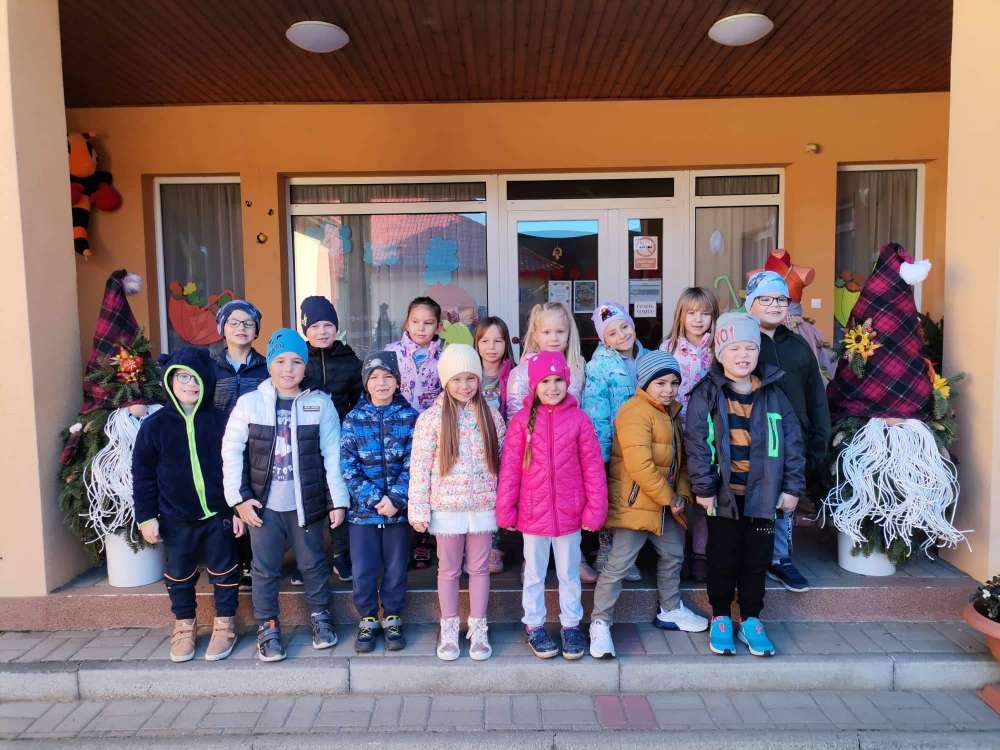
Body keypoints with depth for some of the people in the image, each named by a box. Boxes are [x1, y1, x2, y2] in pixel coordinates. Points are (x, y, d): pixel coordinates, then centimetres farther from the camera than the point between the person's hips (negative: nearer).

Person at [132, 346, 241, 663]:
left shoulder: (220, 421, -6)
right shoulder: (155, 425, -5)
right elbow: (143, 475, -1)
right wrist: (146, 516, -3)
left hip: (218, 515, -1)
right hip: (176, 520, 1)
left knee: (224, 572, 11)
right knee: (179, 575, 16)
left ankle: (224, 626, 28)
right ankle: (184, 627, 35)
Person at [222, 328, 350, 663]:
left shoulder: (321, 403, -5)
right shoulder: (249, 403, -4)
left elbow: (332, 455, -4)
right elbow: (232, 451, -1)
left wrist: (338, 500, -4)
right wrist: (238, 497, -5)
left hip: (307, 504, 0)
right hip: (263, 505, 0)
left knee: (313, 564, 14)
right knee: (265, 569, 11)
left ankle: (320, 616, 34)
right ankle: (267, 627, 28)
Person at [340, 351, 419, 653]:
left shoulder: (410, 418, -2)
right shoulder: (354, 419, -1)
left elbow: (412, 465, -6)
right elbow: (347, 466, -6)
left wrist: (396, 499, -16)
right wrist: (375, 499, -14)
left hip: (399, 509, 0)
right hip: (362, 509, 0)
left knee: (396, 568, 12)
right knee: (363, 570, 8)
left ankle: (392, 619, 30)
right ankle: (367, 619, 28)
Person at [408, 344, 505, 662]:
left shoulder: (491, 416, 1)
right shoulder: (431, 418, -6)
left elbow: (504, 462, 6)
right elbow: (419, 467, -6)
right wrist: (418, 510, -8)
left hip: (484, 505, 2)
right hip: (447, 507, -1)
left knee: (479, 568, 11)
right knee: (449, 570, 11)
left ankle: (478, 630, 26)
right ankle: (449, 630, 26)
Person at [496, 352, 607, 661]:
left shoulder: (579, 418, -6)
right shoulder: (522, 420, -6)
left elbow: (593, 466, -4)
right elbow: (510, 467, -4)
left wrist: (596, 508, -5)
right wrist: (505, 508, -5)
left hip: (569, 513, 0)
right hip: (533, 512, 0)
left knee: (569, 573, 17)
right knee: (534, 574, 16)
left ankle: (571, 625, 33)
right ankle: (534, 626, 32)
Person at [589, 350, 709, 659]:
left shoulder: (672, 413, 12)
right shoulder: (635, 412, -19)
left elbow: (680, 458, 16)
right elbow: (640, 466, -26)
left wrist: (682, 494, 1)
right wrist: (670, 498, -17)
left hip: (666, 505, 10)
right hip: (635, 504, -10)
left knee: (673, 555, 22)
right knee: (618, 564, -6)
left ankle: (670, 610, 42)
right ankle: (600, 622, 6)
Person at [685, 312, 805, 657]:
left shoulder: (773, 394, 3)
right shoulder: (706, 394, -5)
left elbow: (792, 442, 4)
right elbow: (696, 443, -9)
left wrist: (792, 487, 1)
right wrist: (704, 487, -11)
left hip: (762, 493, 2)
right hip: (724, 494, -2)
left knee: (757, 559, 12)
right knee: (723, 559, 9)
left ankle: (751, 619, 29)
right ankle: (721, 618, 27)